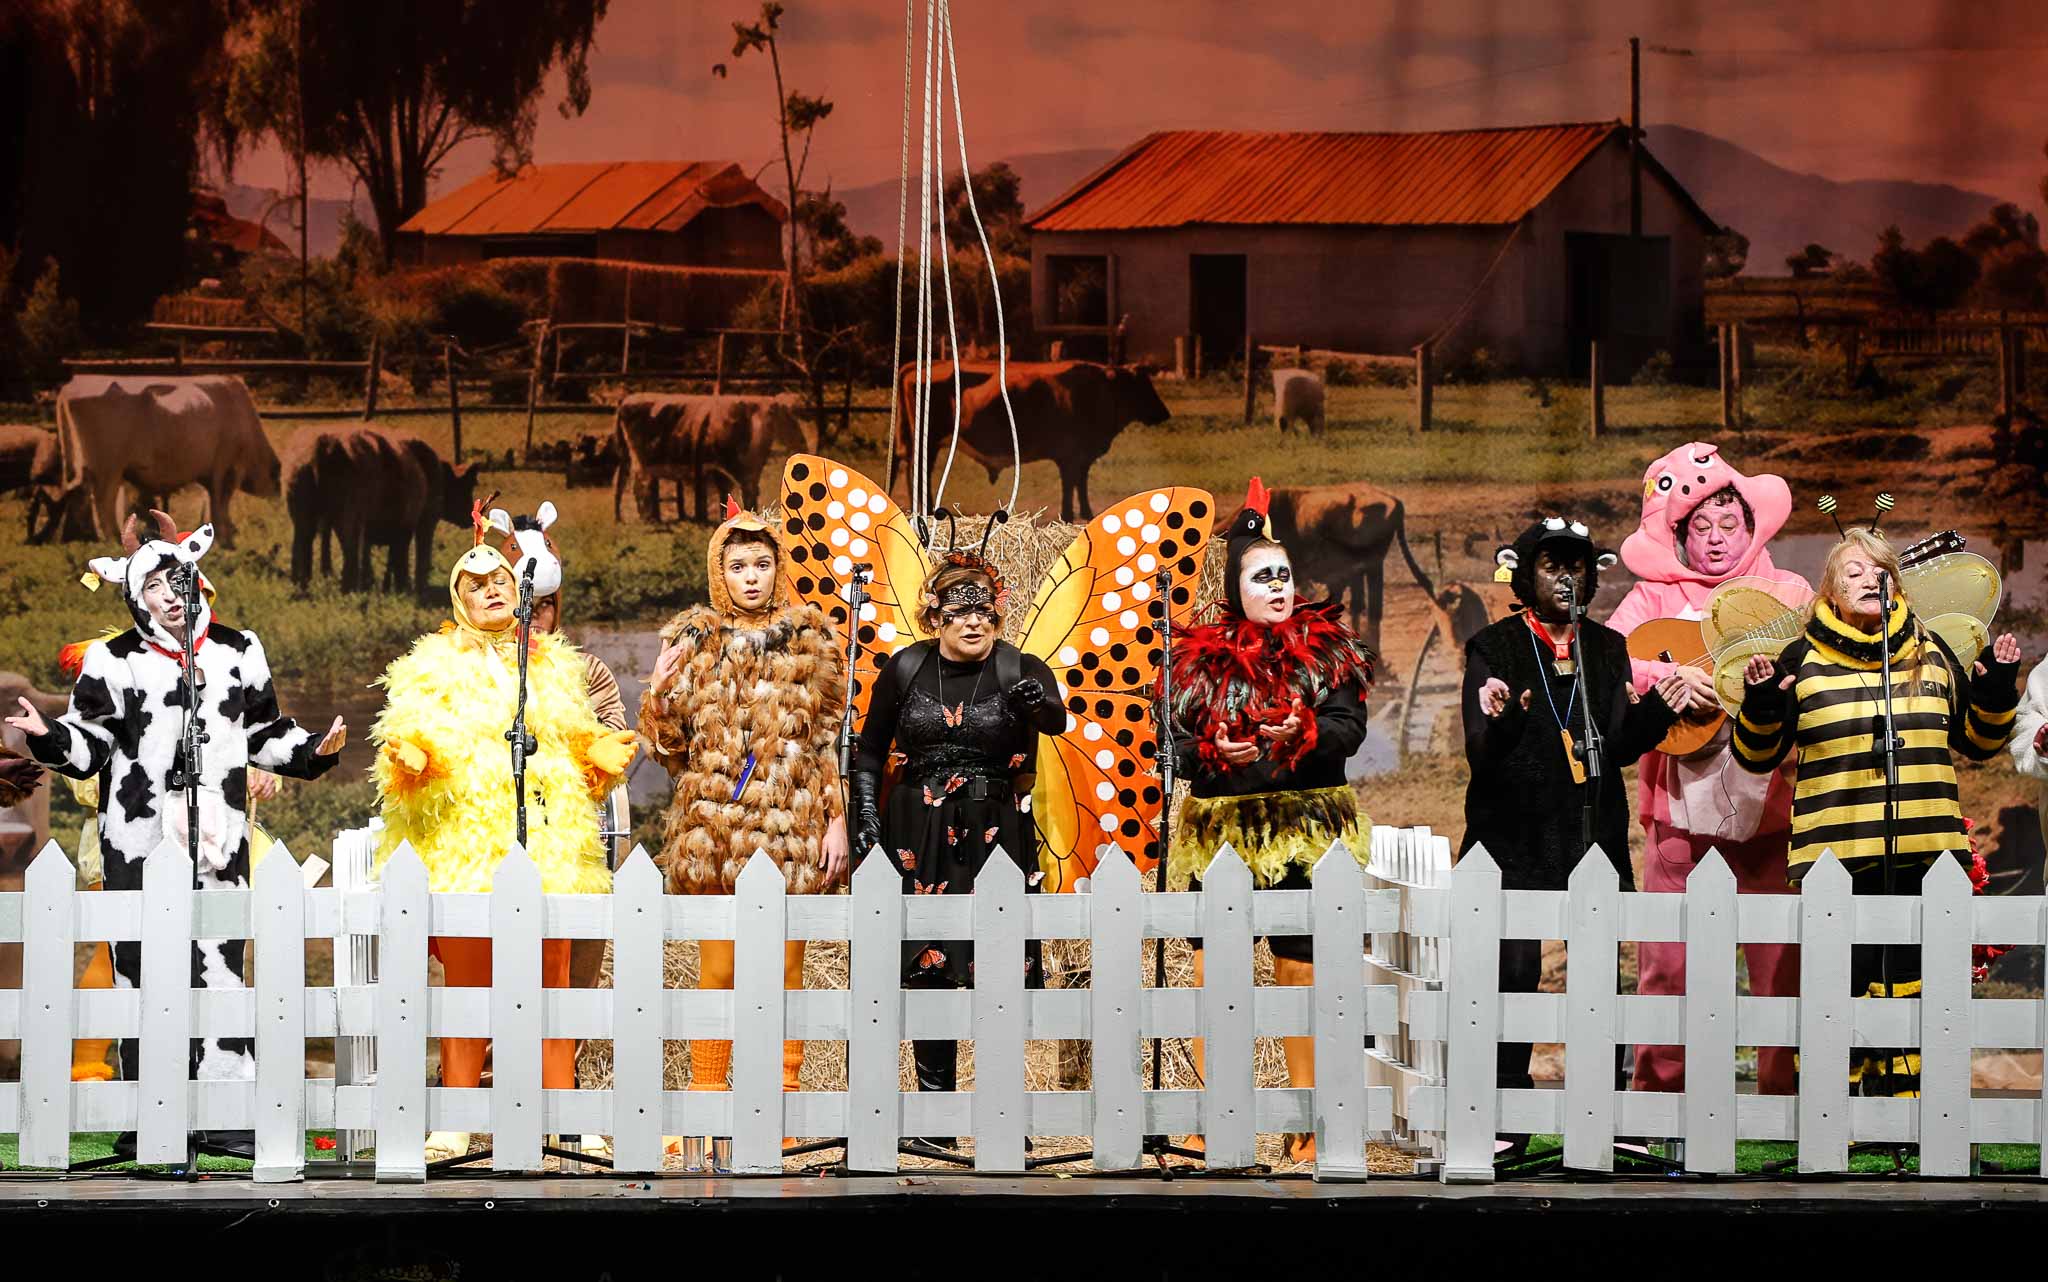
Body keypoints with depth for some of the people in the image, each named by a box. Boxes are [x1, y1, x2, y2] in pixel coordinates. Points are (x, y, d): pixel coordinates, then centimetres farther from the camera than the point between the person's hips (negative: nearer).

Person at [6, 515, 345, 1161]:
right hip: (140, 839, -1)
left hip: (219, 837, 1)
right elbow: (90, 747, 5)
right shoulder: (112, 661, 5)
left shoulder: (239, 652, 13)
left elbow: (264, 736, 21)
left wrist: (313, 749, 5)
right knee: (143, 969, -2)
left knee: (219, 964, -4)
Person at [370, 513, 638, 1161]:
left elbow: (579, 746, 25)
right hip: (464, 841, -3)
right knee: (468, 983, -4)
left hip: (548, 844, 3)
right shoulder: (433, 666, 8)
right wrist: (410, 761, -22)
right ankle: (455, 1123, 0)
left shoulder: (555, 665, 20)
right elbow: (408, 741, -1)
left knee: (551, 981, 1)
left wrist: (605, 756, 5)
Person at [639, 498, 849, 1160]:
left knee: (784, 973, 3)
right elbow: (669, 745, 7)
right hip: (713, 825, 0)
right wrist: (660, 689, -11)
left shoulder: (810, 635, 6)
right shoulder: (694, 638, 7)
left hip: (790, 827, 0)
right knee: (716, 973, 1)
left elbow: (833, 734, 6)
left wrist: (837, 818, 0)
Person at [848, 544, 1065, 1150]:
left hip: (997, 834, -2)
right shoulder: (905, 669, 2)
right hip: (920, 837, 2)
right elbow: (869, 754, 12)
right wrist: (867, 822, 0)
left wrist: (1041, 704, -51)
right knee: (928, 966, 1)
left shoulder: (1019, 670, -5)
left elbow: (1056, 719, -28)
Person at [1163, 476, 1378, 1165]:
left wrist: (1301, 735, -25)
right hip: (1218, 834, 1)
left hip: (1304, 831, -1)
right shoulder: (1201, 657, 5)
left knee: (1300, 972, 1)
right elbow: (1177, 744, 1)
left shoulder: (1326, 648, 3)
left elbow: (1349, 728, -6)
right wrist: (1216, 753, -19)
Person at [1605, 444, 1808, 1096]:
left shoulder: (1790, 593, 12)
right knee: (1667, 966, 0)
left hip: (1770, 804, 1)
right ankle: (1656, 1098, 11)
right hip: (1681, 807, -1)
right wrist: (1664, 678, -21)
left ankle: (1787, 1098, 7)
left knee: (1785, 963, -2)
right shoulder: (1656, 597, 8)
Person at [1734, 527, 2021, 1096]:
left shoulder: (1933, 654, 11)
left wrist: (1997, 688, 2)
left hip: (1926, 857, 3)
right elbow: (1757, 754, 8)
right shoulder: (1804, 661, 3)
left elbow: (1979, 741, 19)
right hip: (1837, 858, -3)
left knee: (1915, 985, 6)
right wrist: (1760, 704, -11)